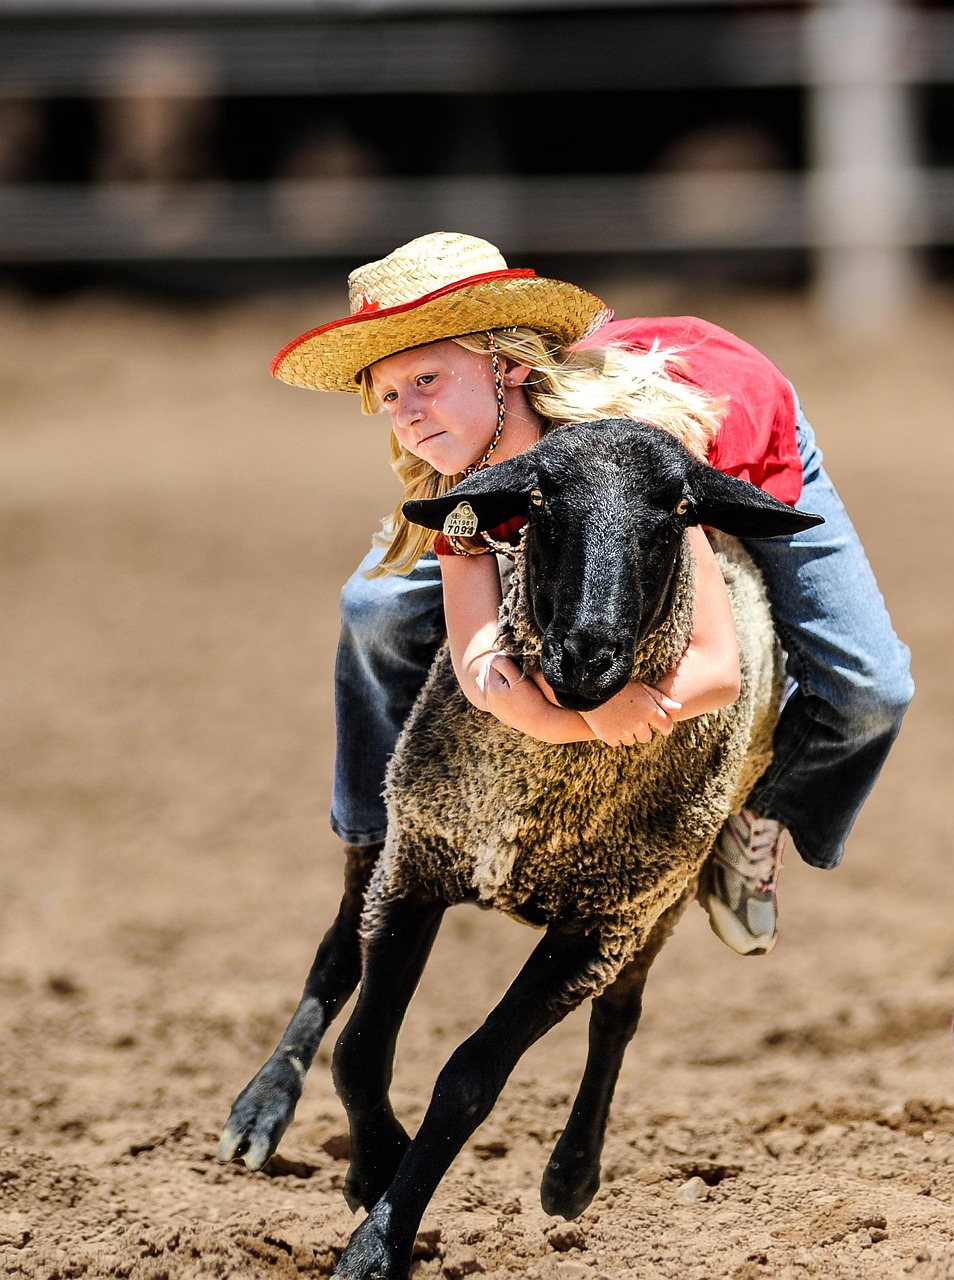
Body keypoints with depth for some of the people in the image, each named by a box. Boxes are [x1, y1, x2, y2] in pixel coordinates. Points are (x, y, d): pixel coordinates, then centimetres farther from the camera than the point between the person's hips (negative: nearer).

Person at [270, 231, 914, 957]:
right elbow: (476, 652, -38)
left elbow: (718, 670, -46)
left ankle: (755, 820, 15)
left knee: (870, 692, -19)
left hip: (752, 457, -3)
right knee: (378, 611, -12)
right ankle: (378, 852, 12)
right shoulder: (456, 471, -35)